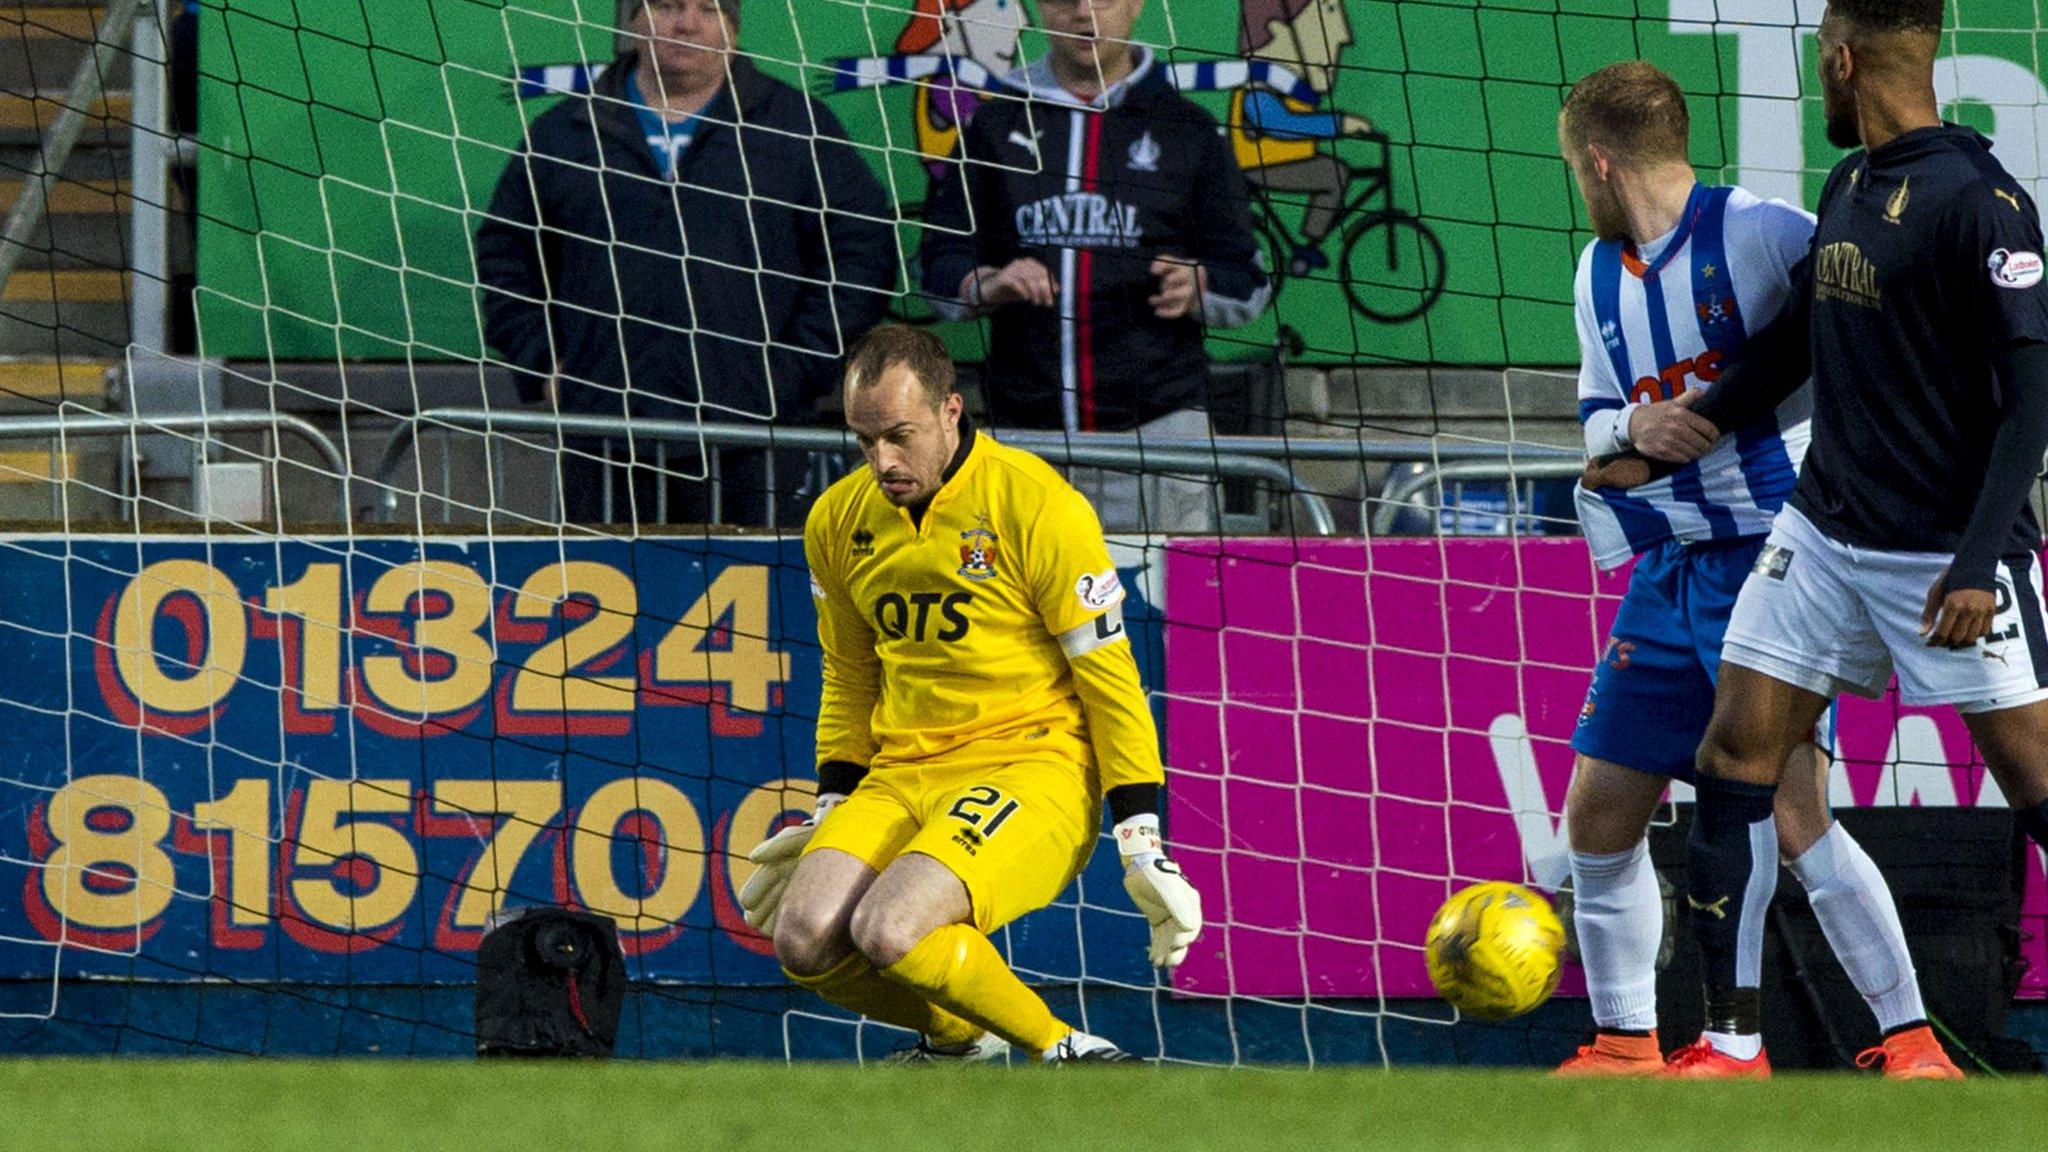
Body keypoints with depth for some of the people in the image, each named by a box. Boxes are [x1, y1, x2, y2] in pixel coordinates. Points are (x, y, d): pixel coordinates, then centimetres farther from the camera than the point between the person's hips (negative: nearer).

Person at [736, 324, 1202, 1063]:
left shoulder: (1036, 506, -11)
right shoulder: (839, 521, 7)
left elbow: (1110, 681, -8)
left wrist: (1141, 846, -10)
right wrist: (829, 813, 15)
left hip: (1033, 769, -6)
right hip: (901, 775, 6)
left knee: (889, 932, -30)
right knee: (804, 941, -19)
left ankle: (1064, 1057, -9)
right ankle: (952, 1037, 11)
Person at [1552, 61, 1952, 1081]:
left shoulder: (1759, 235, -11)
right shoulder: (1599, 276, 13)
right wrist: (1631, 426, -3)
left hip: (1769, 557, -8)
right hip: (1666, 572, 8)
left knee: (1793, 809, -18)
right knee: (1599, 811, 7)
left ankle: (1911, 1041, -12)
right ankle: (1624, 1043, 21)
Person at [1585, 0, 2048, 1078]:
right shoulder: (1848, 187, 10)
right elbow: (1790, 345, 23)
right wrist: (1660, 454, 27)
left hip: (1946, 553, -8)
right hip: (1824, 533, 8)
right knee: (1733, 759, 3)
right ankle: (1731, 1042, 9)